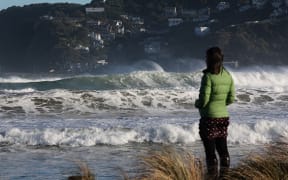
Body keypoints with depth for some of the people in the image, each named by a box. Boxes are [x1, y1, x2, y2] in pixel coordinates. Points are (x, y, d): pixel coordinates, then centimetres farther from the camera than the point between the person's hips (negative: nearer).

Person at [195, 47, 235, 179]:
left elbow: (203, 100, -17)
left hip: (209, 118, -6)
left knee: (210, 150, 0)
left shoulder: (208, 76, -16)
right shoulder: (227, 75, 3)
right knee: (222, 148, 14)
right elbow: (231, 98, 6)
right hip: (224, 117, 6)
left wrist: (197, 104, 3)